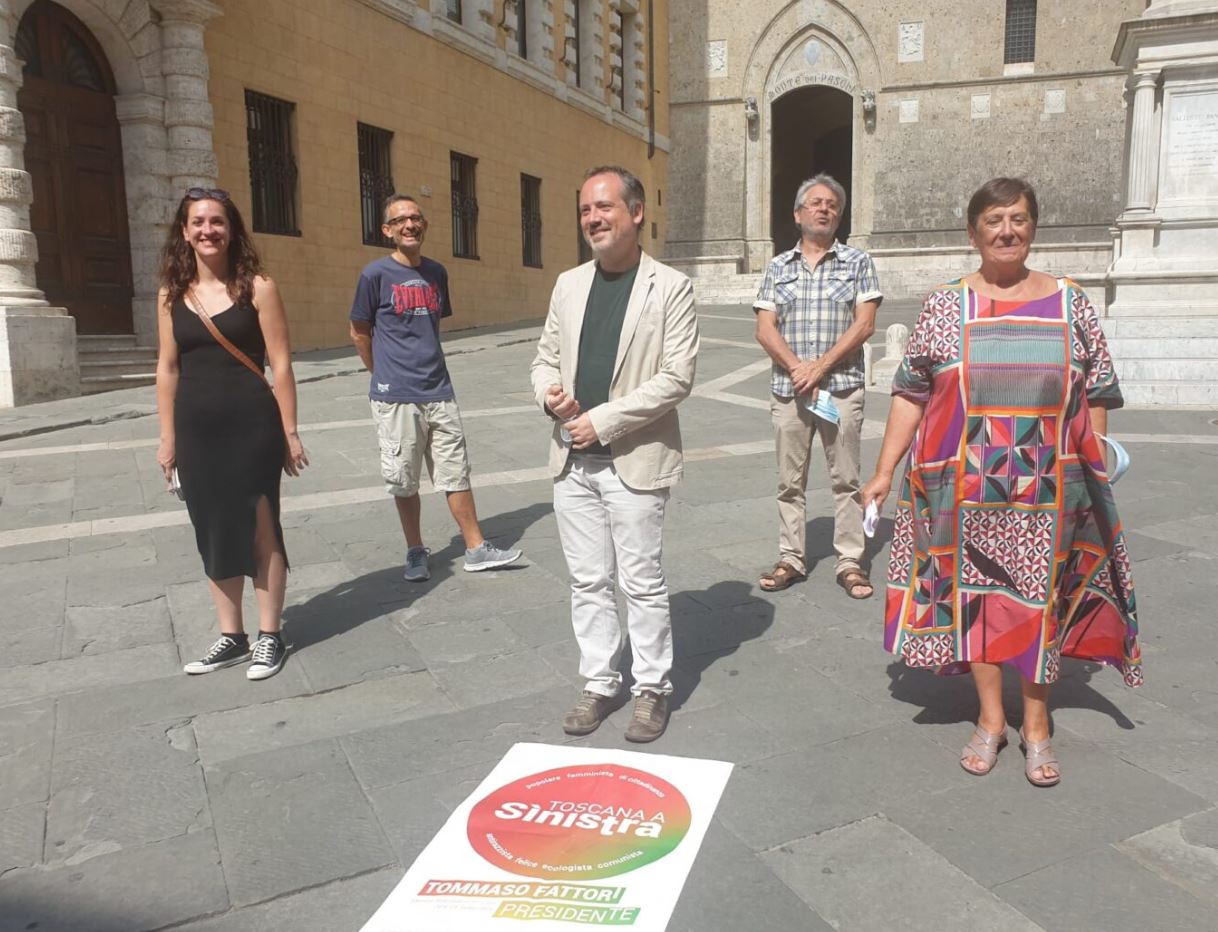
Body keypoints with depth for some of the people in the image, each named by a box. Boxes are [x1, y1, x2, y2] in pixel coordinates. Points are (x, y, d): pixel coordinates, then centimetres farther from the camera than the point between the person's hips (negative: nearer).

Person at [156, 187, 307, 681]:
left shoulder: (257, 288, -5)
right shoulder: (172, 295, 7)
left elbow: (280, 365, -6)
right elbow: (167, 369, 10)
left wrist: (289, 432, -8)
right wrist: (168, 437, 7)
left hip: (251, 427, -4)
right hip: (197, 431, 5)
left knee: (260, 530, 3)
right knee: (213, 531, 12)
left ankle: (269, 636, 16)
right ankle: (231, 636, 25)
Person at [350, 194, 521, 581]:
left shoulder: (436, 272, 9)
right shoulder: (376, 274, -5)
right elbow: (359, 332, 3)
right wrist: (383, 373, 9)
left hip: (438, 391, 4)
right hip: (396, 397, -4)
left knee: (456, 473, 7)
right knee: (404, 481, 7)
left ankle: (476, 549, 16)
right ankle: (416, 553, 22)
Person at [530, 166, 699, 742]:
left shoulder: (670, 287, -5)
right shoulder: (568, 284, 11)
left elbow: (677, 377, -12)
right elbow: (545, 358, 17)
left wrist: (604, 419, -16)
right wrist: (548, 392, -7)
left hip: (635, 459, -5)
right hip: (572, 457, 5)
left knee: (641, 583, 5)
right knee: (588, 581, 13)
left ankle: (652, 688, 23)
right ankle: (600, 683, 28)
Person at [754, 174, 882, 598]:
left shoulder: (857, 262, 5)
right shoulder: (778, 267, 10)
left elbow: (864, 324, -4)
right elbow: (765, 328, 1)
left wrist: (820, 366, -13)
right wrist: (797, 367, -13)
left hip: (842, 386, -2)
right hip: (787, 388, 2)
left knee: (846, 479, 3)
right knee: (789, 481, 7)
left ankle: (850, 562, 12)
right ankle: (791, 559, 18)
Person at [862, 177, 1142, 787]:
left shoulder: (1069, 302, 4)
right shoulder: (944, 305, 2)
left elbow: (1097, 394, 7)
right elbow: (909, 393, 0)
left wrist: (1096, 471, 2)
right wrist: (884, 472, -3)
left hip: (1048, 487, 1)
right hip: (966, 486, 0)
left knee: (1043, 595, 8)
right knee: (976, 592, 7)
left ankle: (1036, 721, 25)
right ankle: (991, 718, 25)